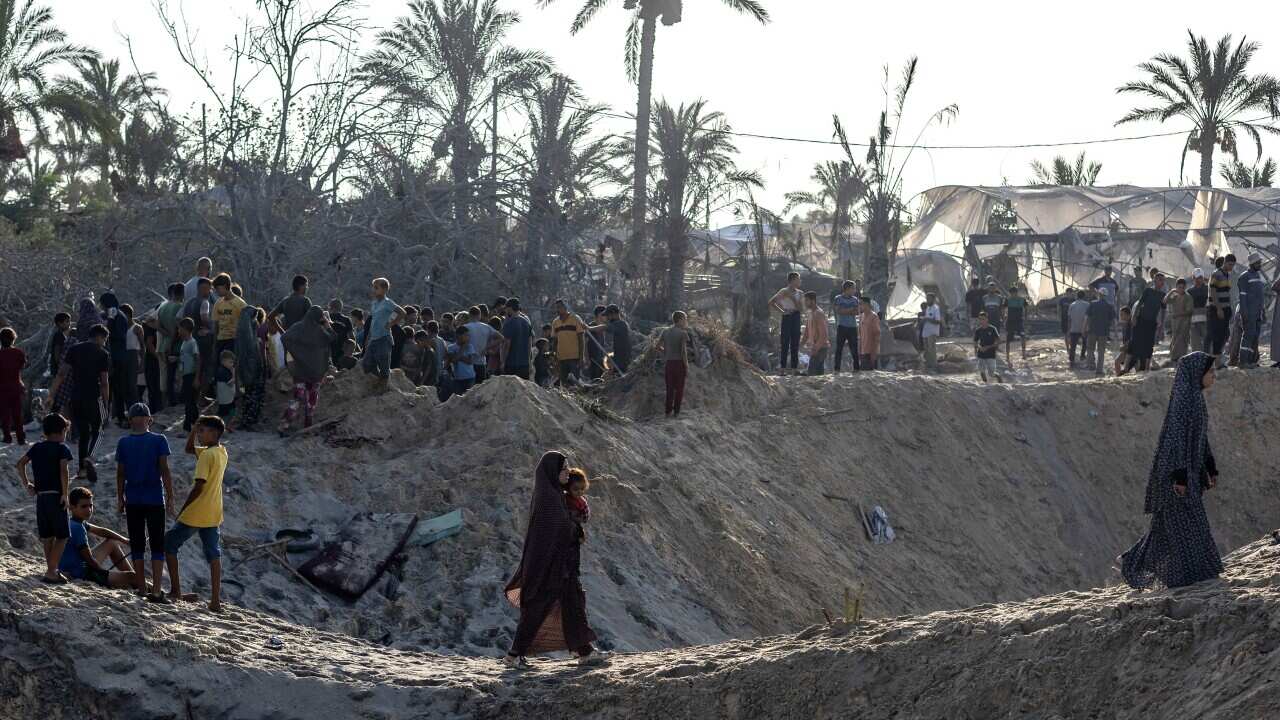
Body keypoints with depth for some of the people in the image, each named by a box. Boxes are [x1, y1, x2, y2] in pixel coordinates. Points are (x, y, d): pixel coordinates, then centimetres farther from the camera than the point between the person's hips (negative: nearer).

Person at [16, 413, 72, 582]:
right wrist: (65, 494, -16)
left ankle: (51, 570, 20)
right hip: (56, 496, -6)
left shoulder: (37, 448, 12)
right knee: (62, 536, 0)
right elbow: (63, 470, -19)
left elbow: (21, 463, 6)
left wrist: (26, 484, 10)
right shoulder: (62, 448, -6)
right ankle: (51, 572, -9)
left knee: (47, 536, 14)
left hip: (40, 496, 6)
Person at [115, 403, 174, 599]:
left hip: (133, 501, 2)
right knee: (157, 545, 3)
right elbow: (164, 471, -6)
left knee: (137, 546, 9)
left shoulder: (124, 443, 1)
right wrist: (170, 498, -2)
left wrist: (120, 498, 12)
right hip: (155, 500, -2)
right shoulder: (159, 440, -4)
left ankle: (141, 588, 8)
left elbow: (120, 474, 3)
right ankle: (156, 589, -5)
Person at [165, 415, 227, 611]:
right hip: (214, 515, 8)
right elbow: (189, 449, 21)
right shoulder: (222, 452, 9)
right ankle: (215, 600, 2)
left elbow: (198, 487, -20)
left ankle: (175, 591, 8)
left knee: (169, 544, 8)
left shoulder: (207, 455, -17)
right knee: (213, 554, 7)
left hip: (196, 514, -8)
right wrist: (194, 428, 7)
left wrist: (182, 510, -12)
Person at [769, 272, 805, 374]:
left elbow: (801, 308, -2)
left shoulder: (799, 293, 10)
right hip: (787, 317, -5)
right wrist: (781, 311, -8)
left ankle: (794, 368, 11)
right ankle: (782, 369, -3)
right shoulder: (784, 292, -3)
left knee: (795, 345, 7)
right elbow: (771, 302, -4)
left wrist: (792, 298, -11)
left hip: (796, 317, 5)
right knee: (785, 344, -5)